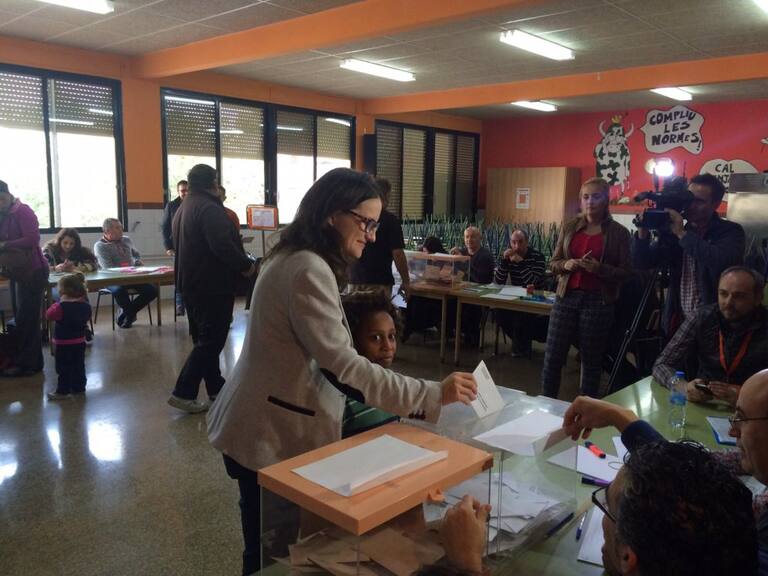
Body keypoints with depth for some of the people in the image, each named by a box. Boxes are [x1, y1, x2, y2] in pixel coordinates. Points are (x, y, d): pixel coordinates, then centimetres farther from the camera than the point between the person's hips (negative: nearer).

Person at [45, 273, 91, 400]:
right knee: (79, 365, 15)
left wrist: (56, 303, -8)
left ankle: (63, 391, 10)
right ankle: (79, 387, 25)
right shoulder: (85, 305, -2)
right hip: (80, 341, 6)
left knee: (64, 367, 4)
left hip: (64, 343, -6)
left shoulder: (61, 307, -23)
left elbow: (49, 315, -13)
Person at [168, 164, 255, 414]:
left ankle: (215, 387, 25)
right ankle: (183, 393, -5)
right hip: (212, 285, -10)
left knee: (204, 337, 15)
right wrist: (246, 265, -12)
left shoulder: (183, 208, 15)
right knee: (211, 340, -5)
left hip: (191, 283, 10)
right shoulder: (209, 208, -17)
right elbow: (223, 246, -27)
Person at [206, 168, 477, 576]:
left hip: (266, 425, 10)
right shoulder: (308, 270, -23)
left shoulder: (296, 259, 10)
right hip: (272, 435, -10)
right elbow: (340, 364, -28)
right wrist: (432, 394, -26)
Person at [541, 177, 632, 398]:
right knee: (552, 356, 3)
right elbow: (553, 263, 12)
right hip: (566, 297, 3)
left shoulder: (619, 232, -1)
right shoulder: (569, 227, 7)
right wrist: (566, 264, -10)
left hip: (598, 301, -2)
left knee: (591, 360, 7)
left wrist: (600, 268, -19)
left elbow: (626, 272, -2)